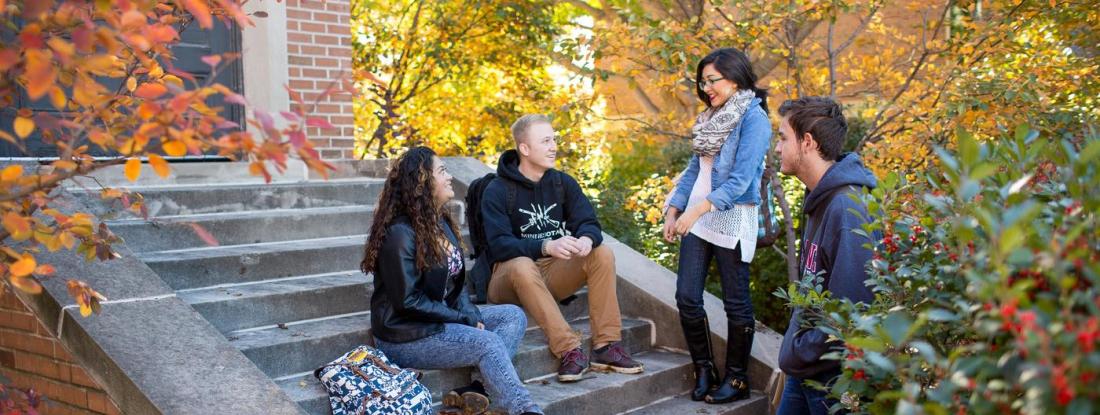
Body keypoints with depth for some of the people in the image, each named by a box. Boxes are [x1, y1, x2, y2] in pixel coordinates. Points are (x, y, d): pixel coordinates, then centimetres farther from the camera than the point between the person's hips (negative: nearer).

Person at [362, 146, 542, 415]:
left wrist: (471, 315, -6)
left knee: (513, 316, -5)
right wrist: (464, 319, -15)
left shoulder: (441, 223, 10)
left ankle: (479, 389, -22)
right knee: (488, 343, -25)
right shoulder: (400, 234, -18)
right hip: (406, 337, -9)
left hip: (443, 319, 9)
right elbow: (408, 302, -20)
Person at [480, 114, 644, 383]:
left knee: (602, 254, -18)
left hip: (555, 271, 5)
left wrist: (587, 239, -30)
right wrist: (546, 246, -39)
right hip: (511, 273, -5)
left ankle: (606, 346, -19)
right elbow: (500, 245, -22)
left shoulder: (563, 183, 5)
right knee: (523, 266, -38)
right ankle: (569, 350, -38)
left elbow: (589, 223, -4)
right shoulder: (497, 191, -11)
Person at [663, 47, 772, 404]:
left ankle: (737, 380, 17)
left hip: (732, 219, -7)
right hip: (696, 218, 7)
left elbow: (740, 179, -19)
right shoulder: (712, 117, 13)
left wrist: (697, 211, -26)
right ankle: (704, 371, 20)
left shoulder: (753, 118, -11)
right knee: (687, 298, 5)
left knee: (736, 303, 4)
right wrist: (673, 211, 5)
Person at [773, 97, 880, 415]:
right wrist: (794, 348, 9)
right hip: (804, 368, 9)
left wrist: (798, 355, -18)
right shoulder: (820, 199, 7)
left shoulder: (848, 210, -24)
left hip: (833, 376, -9)